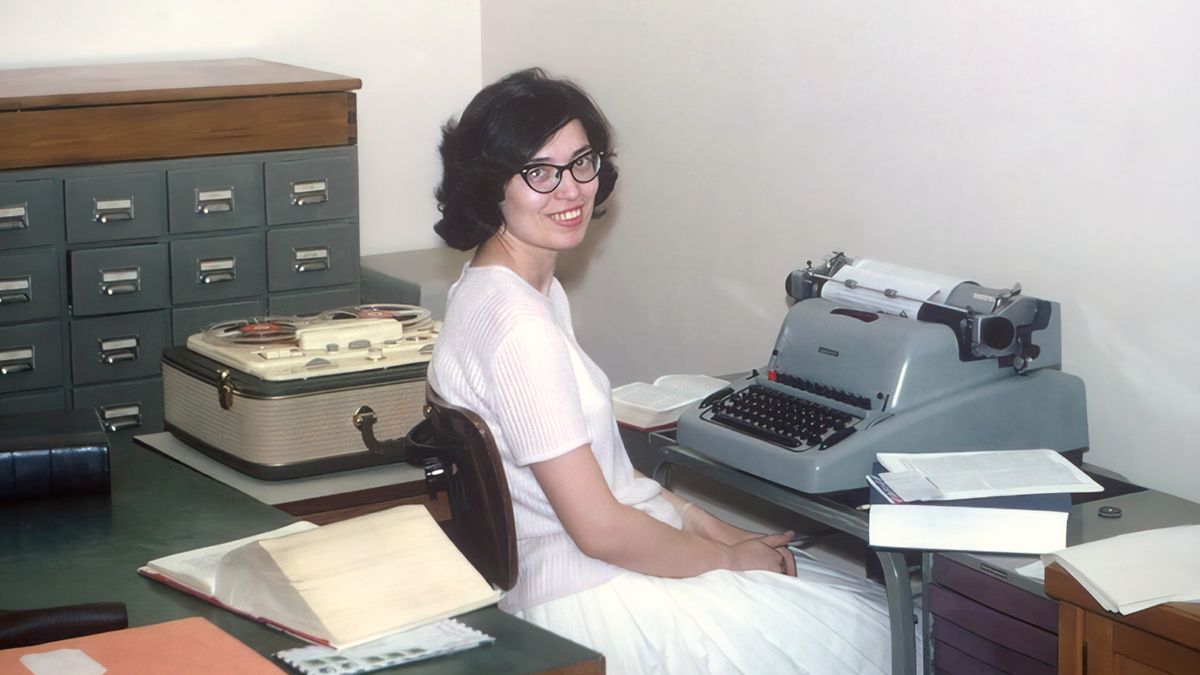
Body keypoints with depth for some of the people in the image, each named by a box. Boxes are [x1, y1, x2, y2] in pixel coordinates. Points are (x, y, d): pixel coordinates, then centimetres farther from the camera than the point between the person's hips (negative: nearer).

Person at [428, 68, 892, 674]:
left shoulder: (535, 286, 8)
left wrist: (709, 526, 6)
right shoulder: (518, 328, -25)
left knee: (870, 597, 12)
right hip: (586, 598, -10)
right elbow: (601, 530, -23)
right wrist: (727, 557, -9)